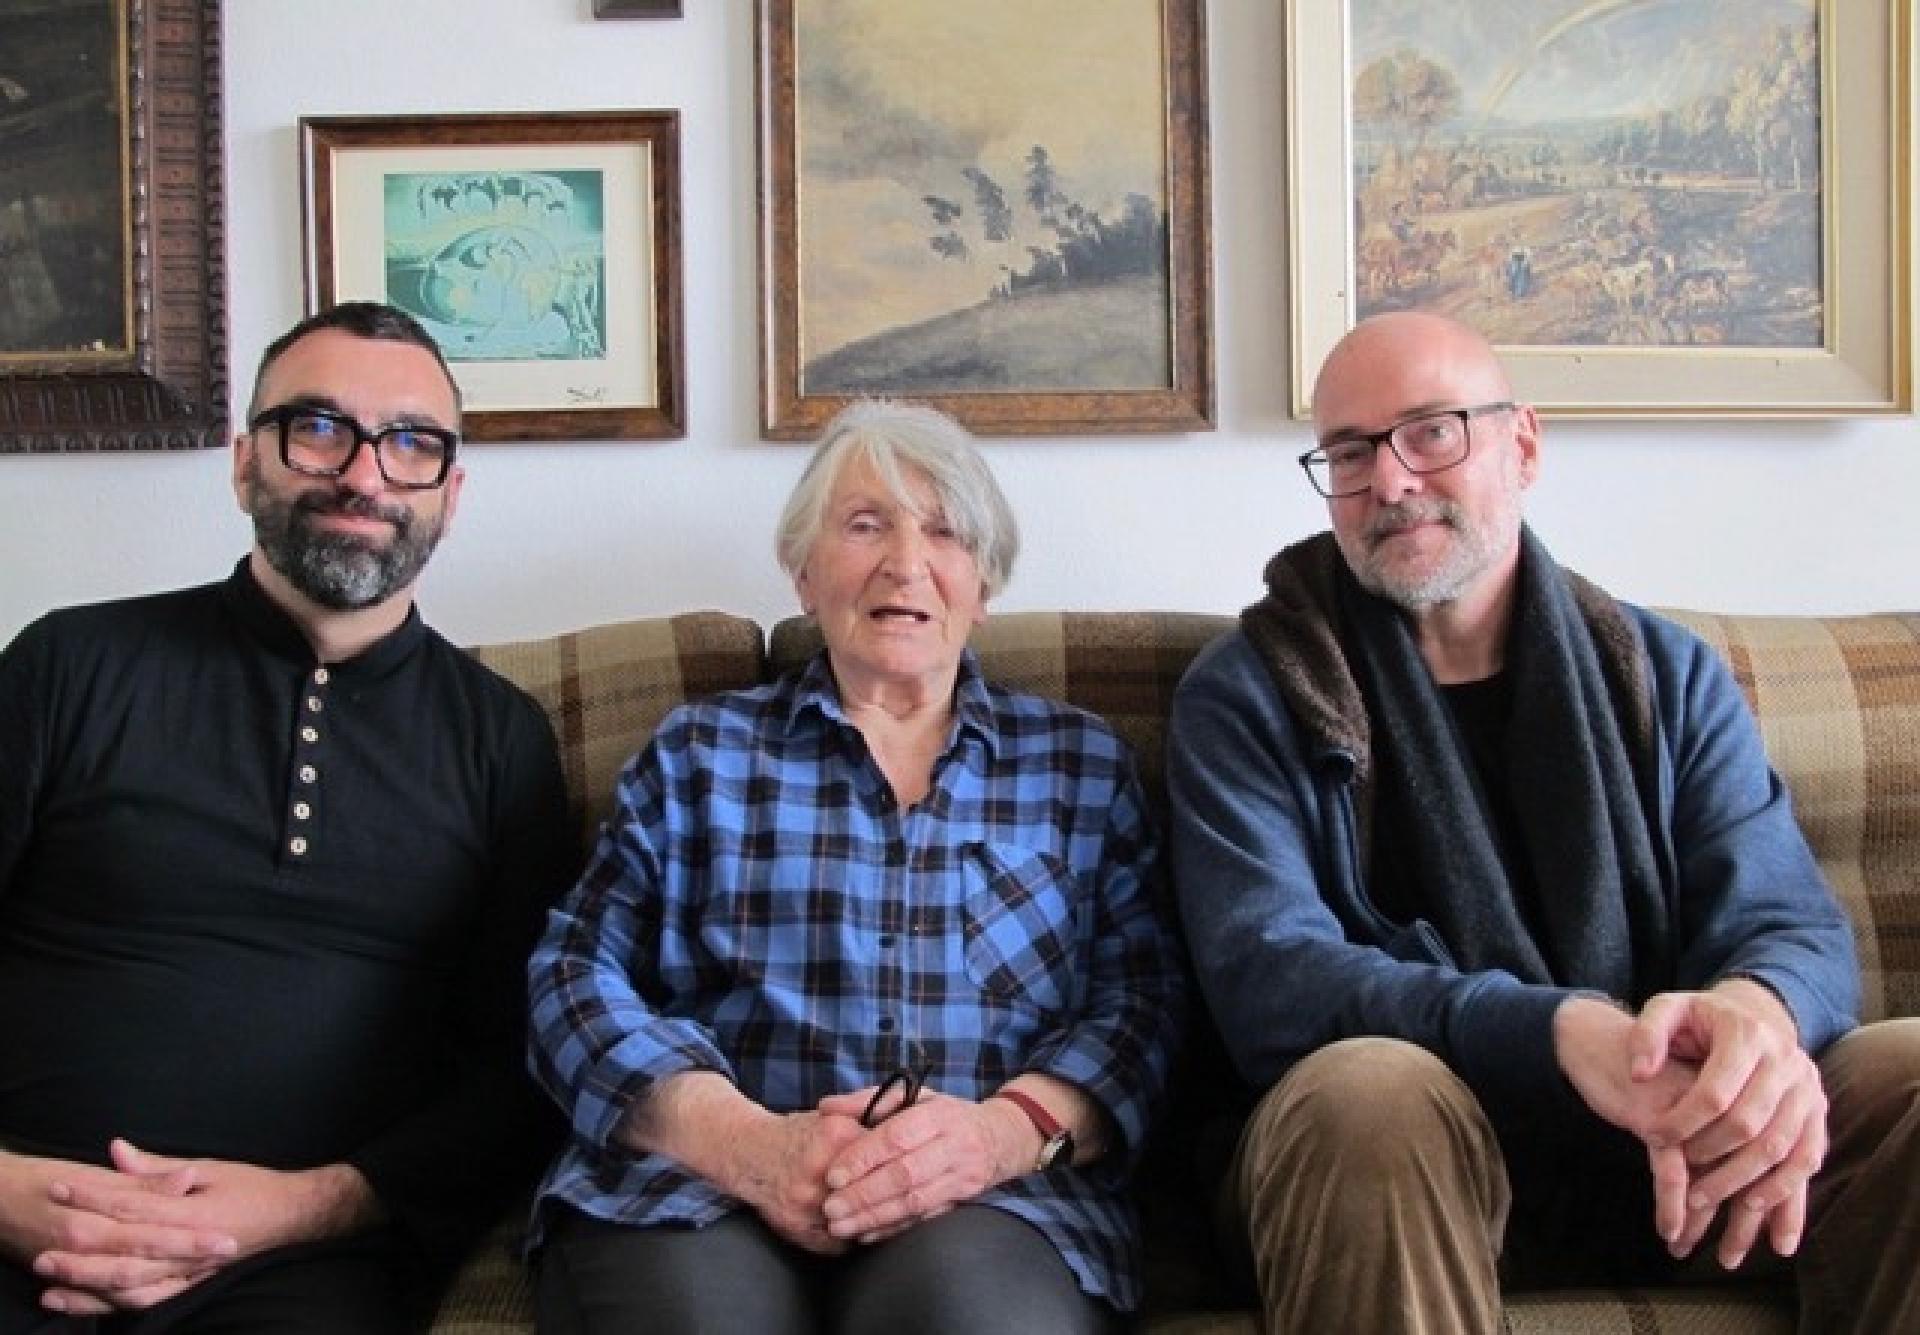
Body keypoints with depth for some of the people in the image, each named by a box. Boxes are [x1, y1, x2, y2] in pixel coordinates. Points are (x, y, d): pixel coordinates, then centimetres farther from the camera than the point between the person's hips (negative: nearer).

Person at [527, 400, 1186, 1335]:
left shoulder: (1081, 763, 17)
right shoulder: (697, 755, 16)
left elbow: (1141, 1001, 7)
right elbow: (578, 974, 6)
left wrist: (1005, 1131, -15)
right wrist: (744, 1142, -13)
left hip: (993, 1203, 1)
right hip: (699, 1188, 0)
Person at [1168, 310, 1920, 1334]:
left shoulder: (1669, 677, 11)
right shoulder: (1245, 697, 0)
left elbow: (1789, 924, 0)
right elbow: (1263, 975, -14)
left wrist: (1760, 1011, -27)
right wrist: (1563, 1032, -31)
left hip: (1656, 1151, 4)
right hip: (1395, 1157, -3)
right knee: (1364, 1093, -37)